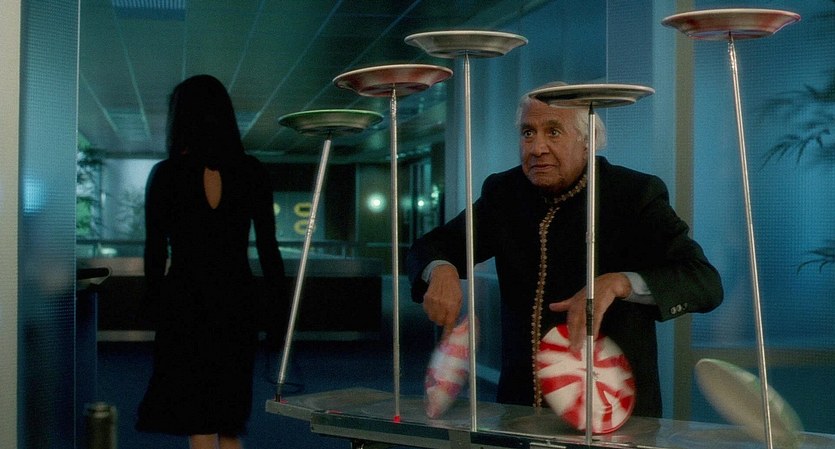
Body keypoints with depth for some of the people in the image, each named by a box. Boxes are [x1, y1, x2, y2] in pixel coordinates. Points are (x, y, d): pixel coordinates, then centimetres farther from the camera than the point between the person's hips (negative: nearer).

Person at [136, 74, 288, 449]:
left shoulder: (165, 174, -5)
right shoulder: (250, 171, -1)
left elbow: (155, 251, -2)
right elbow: (267, 245, -1)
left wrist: (156, 302, 9)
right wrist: (281, 302, 6)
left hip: (184, 300, -2)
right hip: (237, 298, 2)